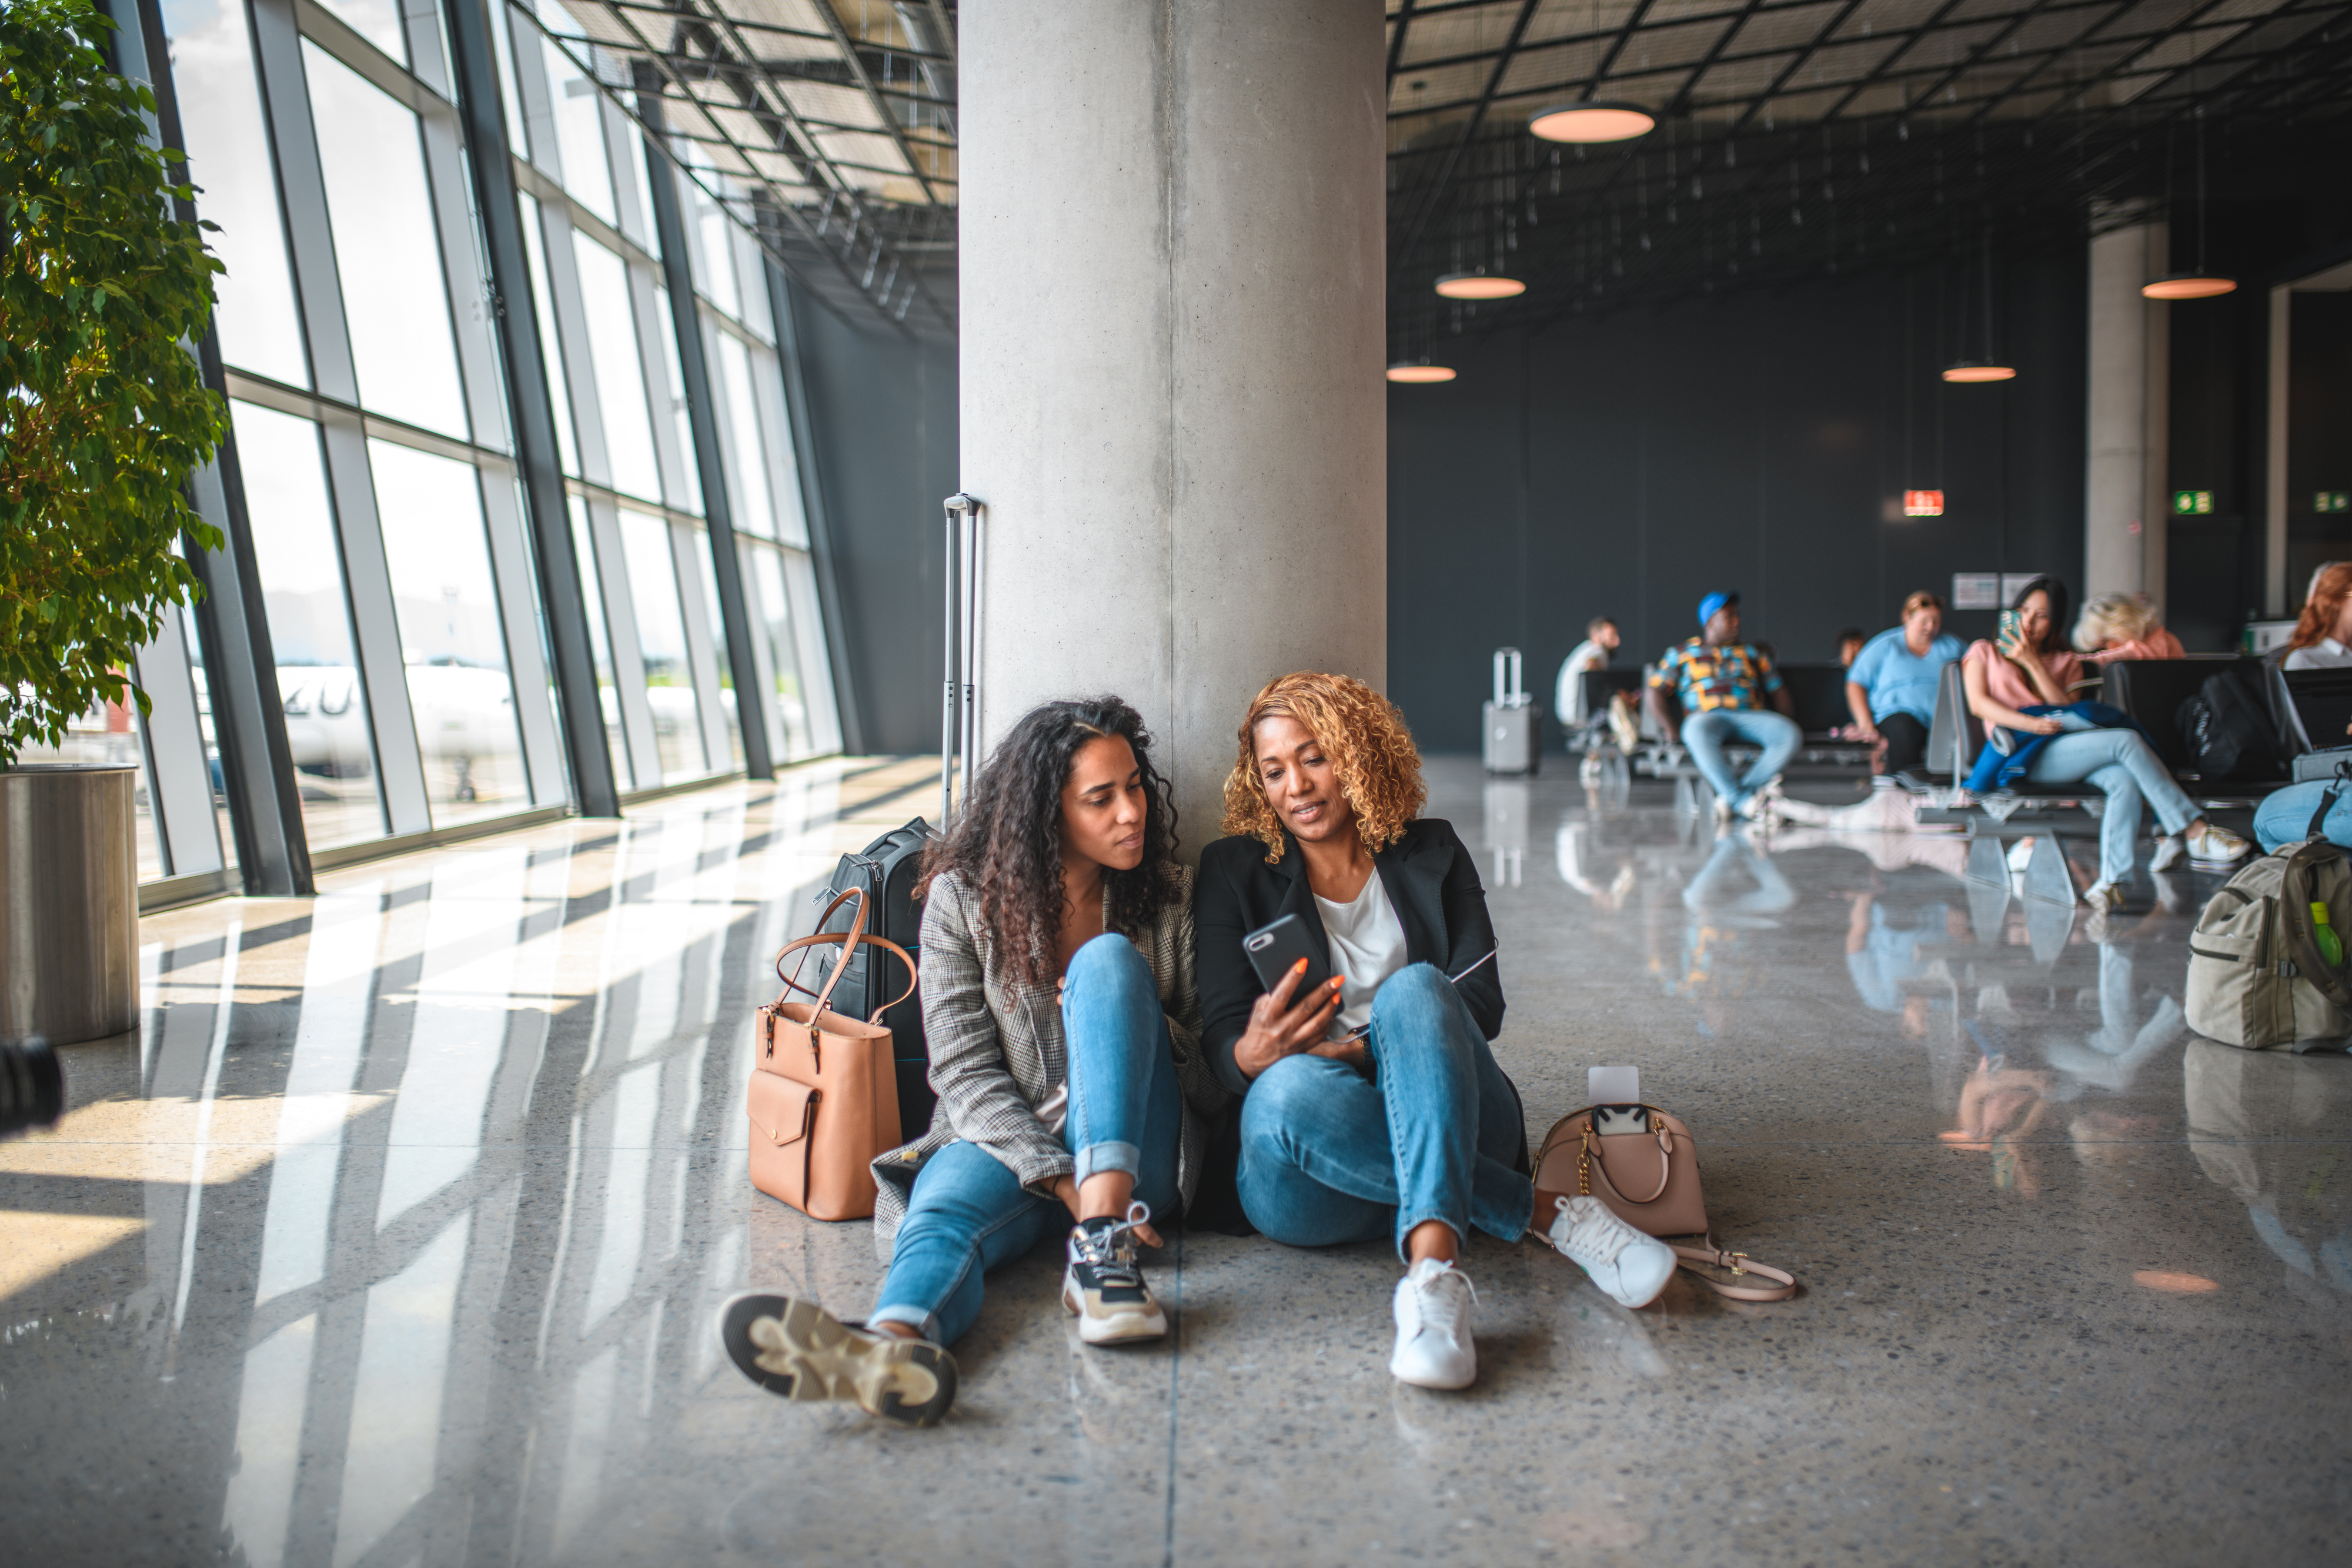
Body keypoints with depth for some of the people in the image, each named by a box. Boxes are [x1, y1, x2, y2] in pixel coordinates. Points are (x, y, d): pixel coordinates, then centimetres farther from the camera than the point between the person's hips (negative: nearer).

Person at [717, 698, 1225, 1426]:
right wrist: (1063, 1184, -21)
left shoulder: (1170, 898, 7)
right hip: (1009, 1141, -1)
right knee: (942, 1211, -35)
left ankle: (1100, 1248, -39)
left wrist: (1118, 1017, -11)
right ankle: (898, 1342, -72)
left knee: (1108, 958, -24)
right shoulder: (963, 899, 1)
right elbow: (966, 1073, -7)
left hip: (1132, 1152, 1)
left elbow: (1209, 1064, 10)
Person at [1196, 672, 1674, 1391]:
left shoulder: (1431, 853, 14)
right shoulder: (1234, 872, 11)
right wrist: (1254, 1053, -25)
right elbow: (1220, 1038, 1)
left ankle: (1433, 1268, -51)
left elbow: (1482, 1001, 2)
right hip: (1315, 1176, 0)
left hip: (1456, 1132, 0)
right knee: (1288, 1089, -36)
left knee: (1413, 988, -31)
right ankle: (1553, 1217, -28)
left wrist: (1363, 1048, -15)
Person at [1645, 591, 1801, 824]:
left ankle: (1730, 798, -34)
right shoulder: (1681, 653, 19)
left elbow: (1781, 695, 23)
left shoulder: (1753, 654, 28)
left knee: (1791, 735, -30)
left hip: (1751, 716, 3)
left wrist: (1783, 725, 2)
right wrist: (1674, 734, -7)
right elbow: (1655, 694, 9)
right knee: (1697, 732, -42)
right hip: (1709, 716, -3)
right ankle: (1746, 802, -42)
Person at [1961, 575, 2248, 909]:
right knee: (2127, 741, -26)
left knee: (2125, 780, -32)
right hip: (2022, 754, -4)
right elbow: (1978, 703, 0)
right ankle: (2194, 832, -29)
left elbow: (2066, 710, 8)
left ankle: (2111, 881, -45)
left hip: (2067, 749, 4)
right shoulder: (1983, 652, 21)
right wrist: (2032, 724, -15)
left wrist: (2033, 663, 2)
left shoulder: (2066, 661, 28)